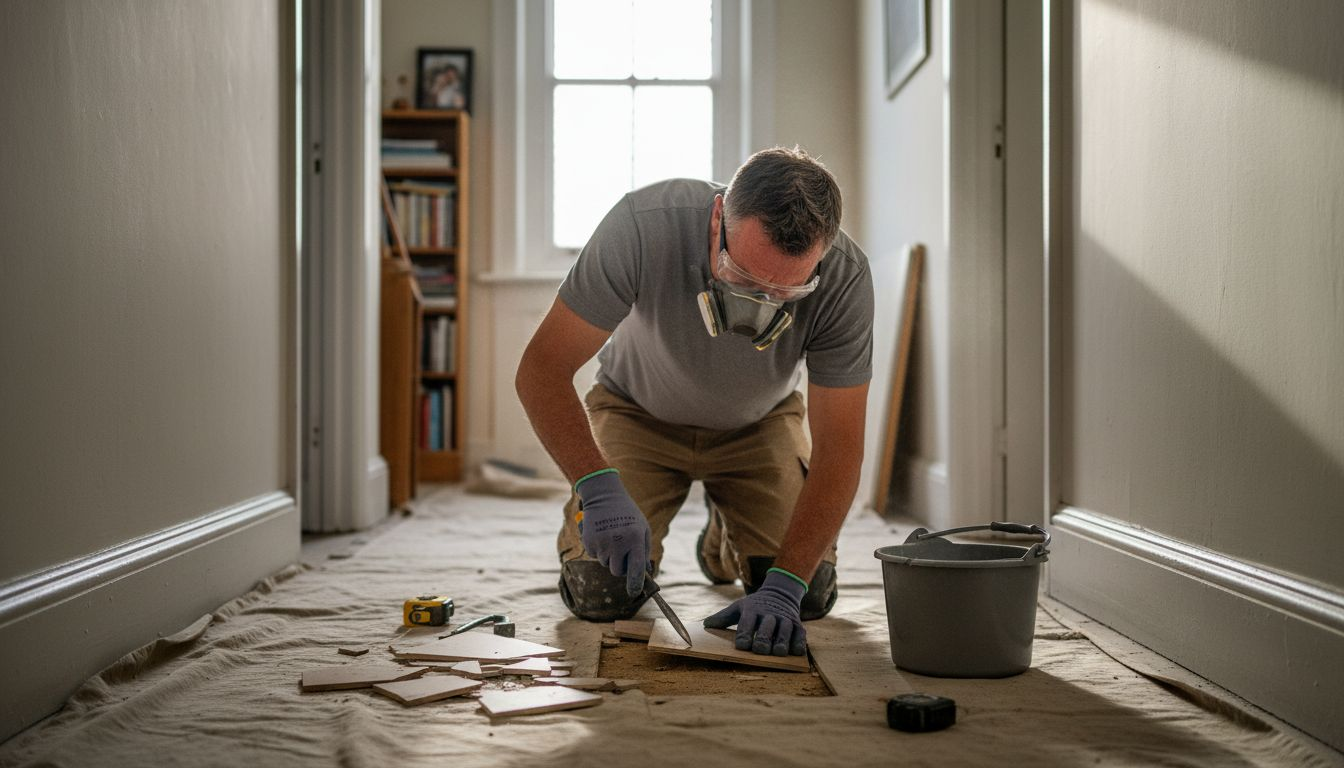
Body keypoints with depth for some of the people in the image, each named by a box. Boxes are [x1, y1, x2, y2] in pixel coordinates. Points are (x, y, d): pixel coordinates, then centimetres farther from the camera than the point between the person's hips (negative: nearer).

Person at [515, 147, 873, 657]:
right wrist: (599, 488, -45)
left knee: (811, 594, -13)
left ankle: (725, 538, 22)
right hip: (641, 412, -1)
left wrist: (783, 585, -37)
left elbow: (838, 447, -27)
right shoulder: (645, 225, -37)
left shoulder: (844, 277, -32)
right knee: (600, 594, -19)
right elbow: (542, 368, -31)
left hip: (757, 423, 2)